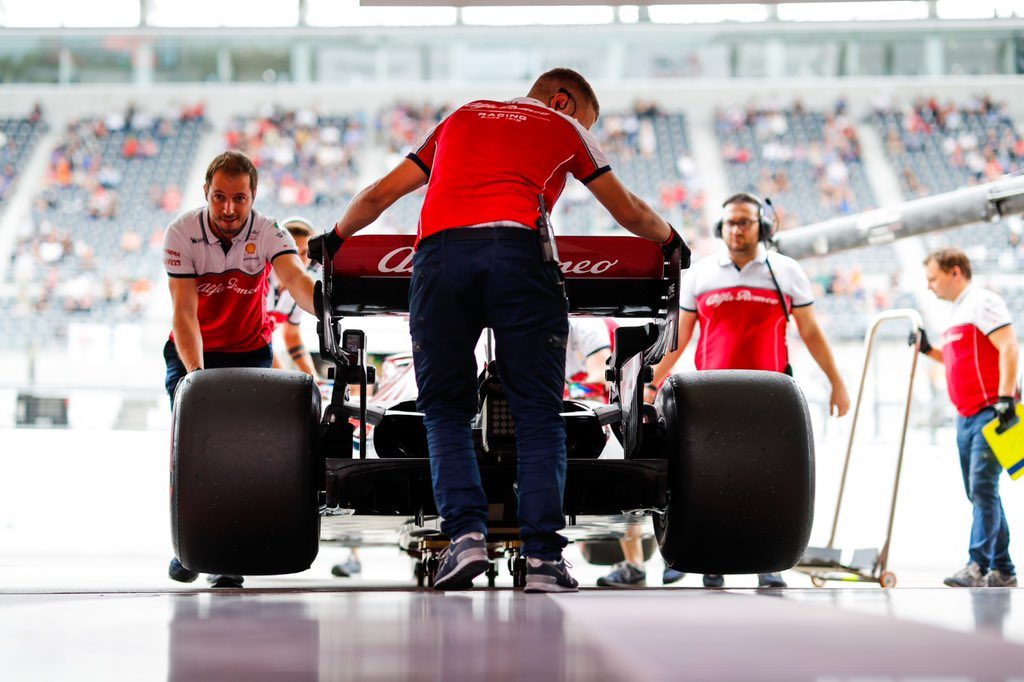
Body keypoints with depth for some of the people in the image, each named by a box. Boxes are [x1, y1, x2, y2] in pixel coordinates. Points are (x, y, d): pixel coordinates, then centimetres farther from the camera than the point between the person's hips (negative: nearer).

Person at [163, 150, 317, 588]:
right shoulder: (182, 233, -19)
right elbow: (184, 312, -25)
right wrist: (195, 372, -38)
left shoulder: (268, 234, -19)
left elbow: (296, 280, -38)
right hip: (192, 352, 0)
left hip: (250, 351, 0)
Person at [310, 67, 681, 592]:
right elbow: (630, 214, 37)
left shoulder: (460, 118, 35)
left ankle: (465, 532, -10)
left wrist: (336, 238, 57)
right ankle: (542, 557, -8)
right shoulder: (565, 127, 28)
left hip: (438, 254, 2)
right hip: (518, 250, -2)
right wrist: (668, 238, 58)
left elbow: (378, 195, 39)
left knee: (444, 409, 10)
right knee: (538, 413, 2)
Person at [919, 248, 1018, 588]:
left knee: (982, 486, -15)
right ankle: (1002, 571, 14)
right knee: (979, 493, 9)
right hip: (967, 416, 10)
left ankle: (978, 565, -20)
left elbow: (1008, 348, -18)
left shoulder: (982, 302, -8)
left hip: (990, 412, -10)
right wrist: (929, 351, 16)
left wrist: (1005, 397, -26)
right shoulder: (957, 312, 21)